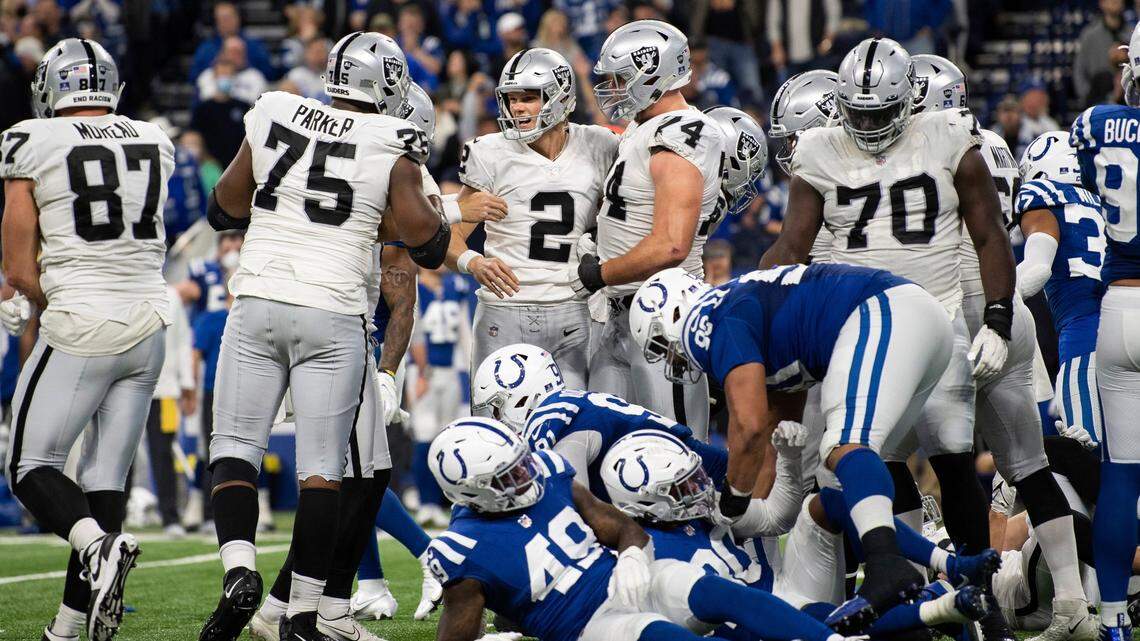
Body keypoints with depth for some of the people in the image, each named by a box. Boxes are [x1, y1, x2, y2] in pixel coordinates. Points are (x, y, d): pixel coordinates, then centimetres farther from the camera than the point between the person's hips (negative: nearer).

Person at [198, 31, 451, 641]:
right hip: (332, 315, -1)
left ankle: (239, 570, -14)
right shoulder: (391, 145, -2)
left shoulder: (272, 116, 5)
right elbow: (427, 243, 3)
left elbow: (225, 209, 16)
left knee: (235, 447, 8)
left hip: (257, 301, 1)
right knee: (321, 466, 3)